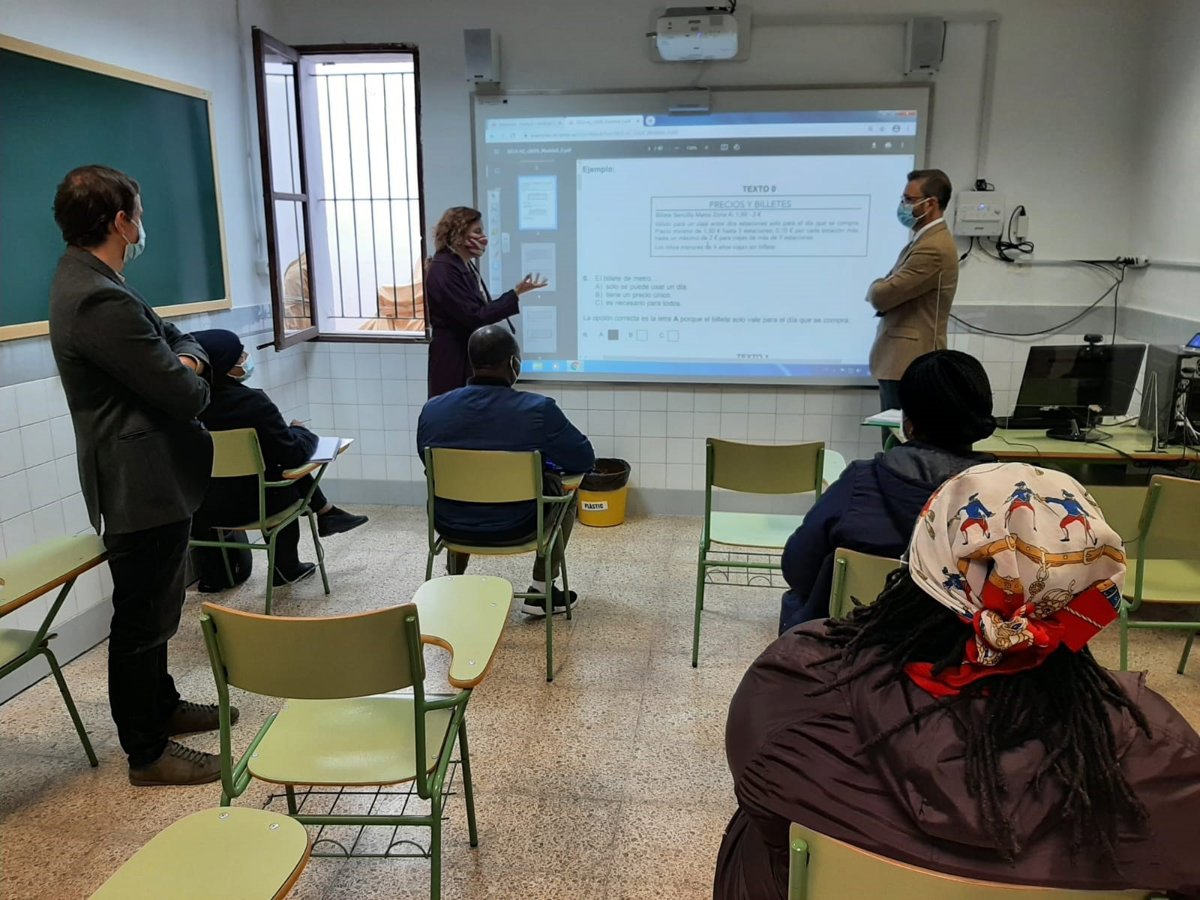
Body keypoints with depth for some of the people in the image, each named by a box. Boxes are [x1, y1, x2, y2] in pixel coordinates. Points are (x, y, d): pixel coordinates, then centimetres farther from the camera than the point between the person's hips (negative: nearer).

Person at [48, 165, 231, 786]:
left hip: (149, 478, 11)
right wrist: (191, 377, -1)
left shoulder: (85, 281, 9)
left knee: (153, 608, 24)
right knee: (142, 619, 4)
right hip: (143, 485, -11)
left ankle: (161, 705, 42)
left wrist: (187, 358, -9)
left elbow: (172, 334, 14)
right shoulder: (101, 302, -25)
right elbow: (185, 396, -25)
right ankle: (147, 752, 20)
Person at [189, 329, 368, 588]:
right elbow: (293, 452, -17)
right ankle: (285, 568, 32)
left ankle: (326, 513, 30)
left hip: (200, 505, 6)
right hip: (244, 505, -6)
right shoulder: (251, 402, -22)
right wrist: (302, 432, 4)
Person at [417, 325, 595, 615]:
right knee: (562, 484, 25)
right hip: (515, 528, -3)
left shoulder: (432, 409, -9)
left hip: (450, 525, 4)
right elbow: (585, 460, -6)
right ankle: (541, 591, 26)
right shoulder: (538, 409, -19)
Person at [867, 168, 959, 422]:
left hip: (910, 365, -10)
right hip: (903, 360, 10)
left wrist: (877, 287, 2)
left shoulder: (933, 248, -18)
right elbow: (888, 290, 18)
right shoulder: (925, 240, 17)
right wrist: (883, 288, -4)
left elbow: (881, 296, -21)